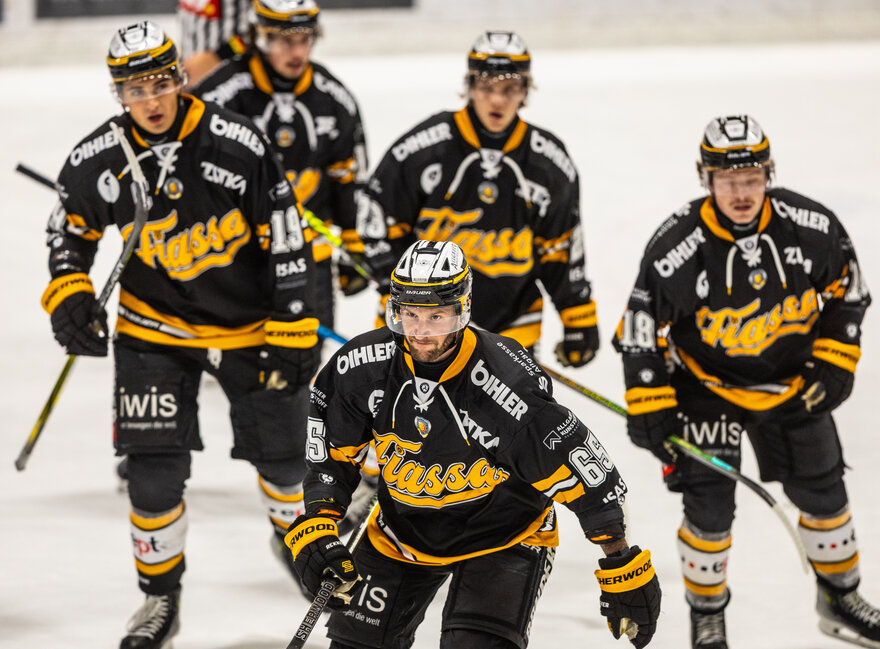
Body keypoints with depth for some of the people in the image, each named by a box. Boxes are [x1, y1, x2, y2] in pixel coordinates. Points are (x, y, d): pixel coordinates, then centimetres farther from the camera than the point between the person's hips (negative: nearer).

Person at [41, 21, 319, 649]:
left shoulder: (238, 144, -19)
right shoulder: (98, 159, -12)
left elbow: (286, 239, -13)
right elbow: (71, 225, 8)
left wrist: (295, 331, -12)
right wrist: (69, 291, -9)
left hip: (250, 323, -1)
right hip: (155, 330, 1)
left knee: (281, 448, 11)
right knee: (154, 465, -8)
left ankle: (296, 533, 44)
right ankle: (160, 597, 9)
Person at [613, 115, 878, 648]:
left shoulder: (813, 227, -18)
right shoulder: (675, 249, -26)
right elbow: (642, 328, -16)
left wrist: (835, 363, -5)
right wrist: (648, 408, -16)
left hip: (791, 380, 3)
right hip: (706, 386, -3)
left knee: (822, 490, 11)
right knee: (709, 503, -6)